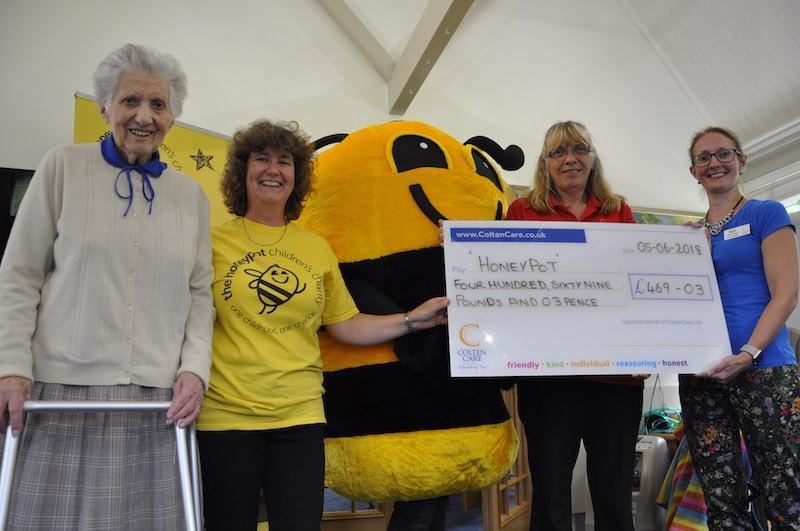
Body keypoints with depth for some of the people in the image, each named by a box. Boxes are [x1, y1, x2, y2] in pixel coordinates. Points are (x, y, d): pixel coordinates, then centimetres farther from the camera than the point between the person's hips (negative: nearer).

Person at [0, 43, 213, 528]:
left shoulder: (191, 195, 10)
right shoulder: (64, 167, 4)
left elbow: (200, 294, 10)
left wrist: (195, 369, -3)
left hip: (159, 399, 2)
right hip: (63, 390, -1)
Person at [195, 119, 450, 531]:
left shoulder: (317, 247, 8)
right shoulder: (214, 242, 0)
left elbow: (346, 325, 10)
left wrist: (413, 319, 4)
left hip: (300, 417, 2)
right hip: (227, 416, -2)